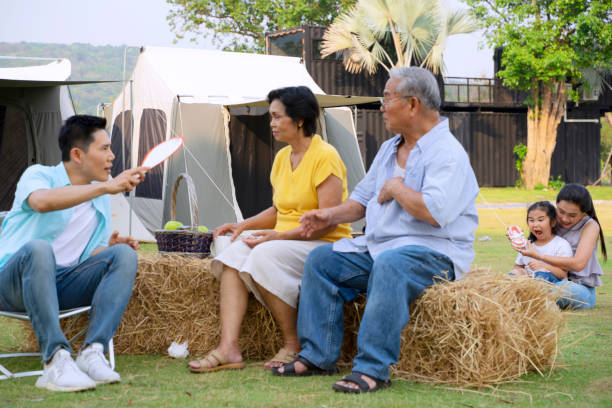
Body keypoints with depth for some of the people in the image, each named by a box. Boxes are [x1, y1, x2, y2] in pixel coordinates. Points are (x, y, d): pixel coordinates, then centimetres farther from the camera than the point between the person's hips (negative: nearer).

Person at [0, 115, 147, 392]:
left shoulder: (100, 199, 18)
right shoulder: (38, 175, -3)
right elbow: (42, 201, -29)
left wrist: (109, 247, -3)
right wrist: (107, 186, -31)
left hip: (63, 286, 6)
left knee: (124, 255, -17)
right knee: (39, 249, -38)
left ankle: (92, 352, -31)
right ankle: (56, 360, -41)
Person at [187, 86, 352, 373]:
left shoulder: (325, 156, -12)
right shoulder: (282, 158, 14)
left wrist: (280, 236, -24)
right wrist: (244, 225, 7)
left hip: (326, 244, -8)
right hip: (284, 241, 8)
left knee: (264, 256, -32)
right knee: (233, 255, -16)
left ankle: (293, 346, -17)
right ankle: (228, 347, -27)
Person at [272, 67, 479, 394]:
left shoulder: (448, 153, -13)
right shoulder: (388, 149, 17)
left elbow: (434, 211, -29)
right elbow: (363, 198, 27)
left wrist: (396, 187, -14)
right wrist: (330, 216, 9)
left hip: (433, 251, -9)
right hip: (379, 246, 9)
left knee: (388, 265, -39)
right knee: (321, 260, -2)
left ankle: (373, 368, -37)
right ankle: (318, 355, -3)